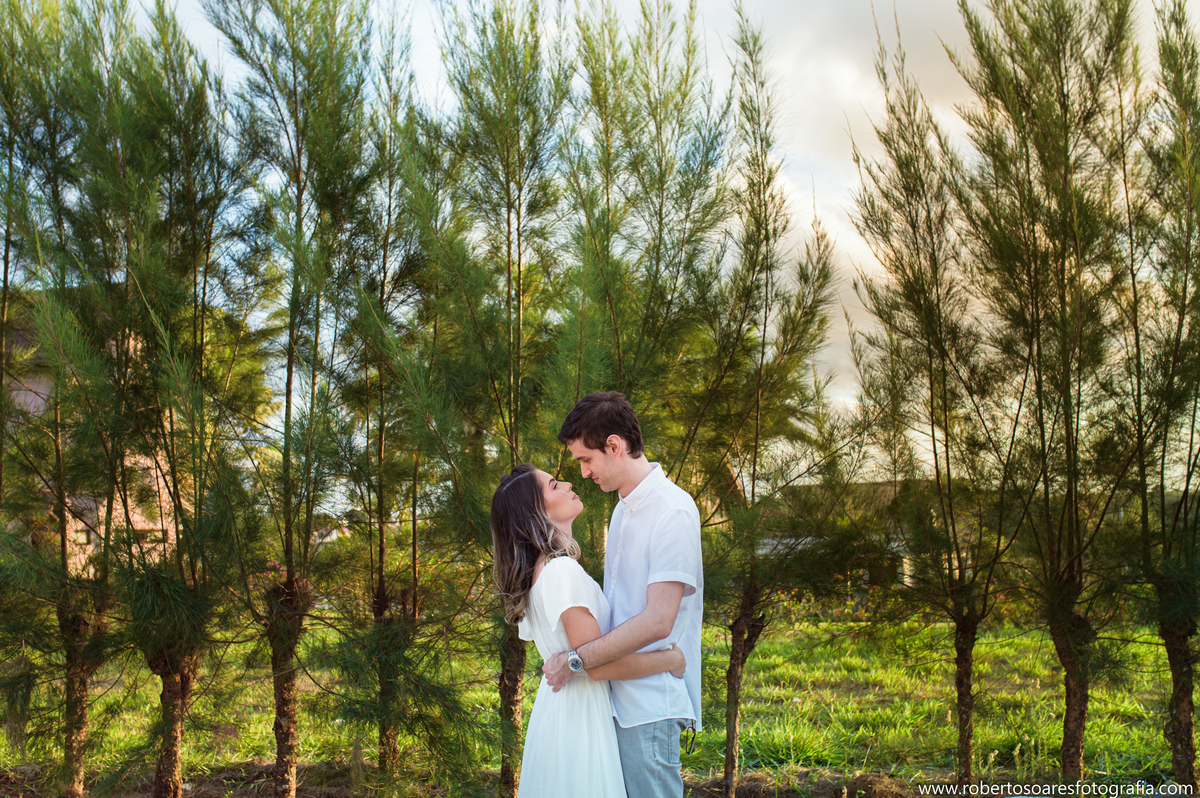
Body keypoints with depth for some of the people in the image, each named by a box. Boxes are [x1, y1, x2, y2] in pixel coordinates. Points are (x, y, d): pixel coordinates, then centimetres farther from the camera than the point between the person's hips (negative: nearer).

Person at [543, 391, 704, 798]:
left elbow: (657, 621, -20)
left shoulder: (673, 511, -14)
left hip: (651, 705, -8)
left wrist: (576, 661, -16)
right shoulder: (624, 508, 15)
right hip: (619, 698, 8)